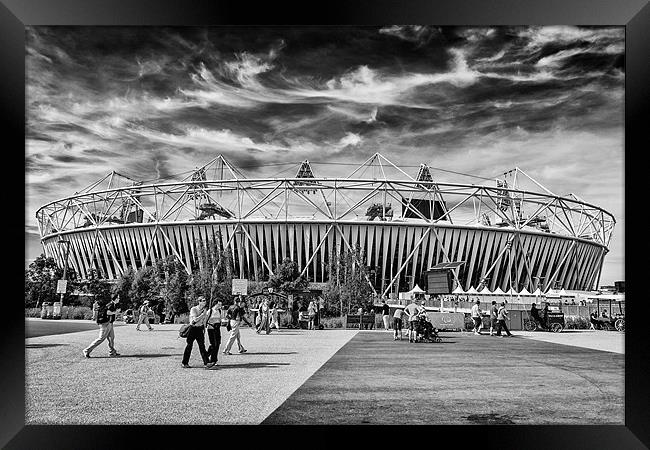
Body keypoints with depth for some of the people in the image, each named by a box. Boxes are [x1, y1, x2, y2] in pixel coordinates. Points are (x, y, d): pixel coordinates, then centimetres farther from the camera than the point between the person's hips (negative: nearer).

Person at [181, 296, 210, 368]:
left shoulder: (204, 310, 5)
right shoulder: (193, 309, -11)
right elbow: (195, 320, -22)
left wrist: (204, 332, 14)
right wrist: (203, 314, -20)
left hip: (200, 329, 4)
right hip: (192, 329, -4)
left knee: (202, 346, -4)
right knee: (189, 346, 5)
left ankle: (206, 362, -8)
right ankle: (184, 362, 19)